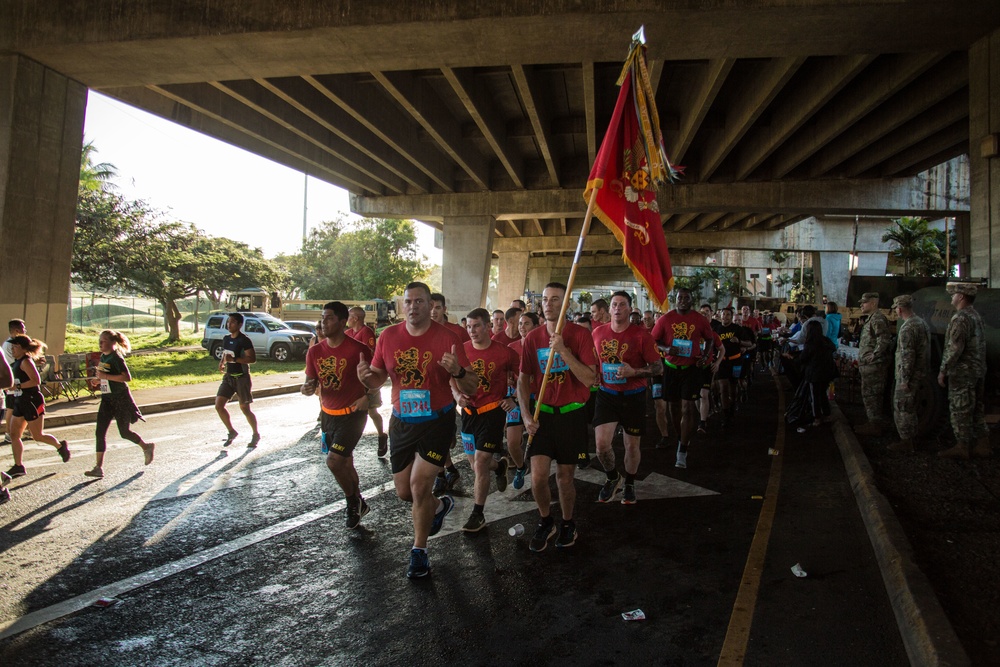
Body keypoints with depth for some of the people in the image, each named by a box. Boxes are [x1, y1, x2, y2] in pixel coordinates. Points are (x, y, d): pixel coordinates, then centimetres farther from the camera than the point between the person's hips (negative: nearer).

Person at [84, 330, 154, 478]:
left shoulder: (116, 358, -16)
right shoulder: (103, 357, 9)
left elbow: (127, 377, -26)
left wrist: (106, 376, -26)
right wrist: (99, 378, 7)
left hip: (121, 399, -8)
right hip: (107, 399, 8)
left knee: (125, 432, 4)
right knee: (100, 432, -1)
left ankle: (147, 447, 30)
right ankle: (98, 467, 1)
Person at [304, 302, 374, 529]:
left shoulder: (358, 349, -17)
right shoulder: (315, 351, 0)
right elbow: (311, 382, 5)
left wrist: (367, 396, -19)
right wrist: (307, 388, -18)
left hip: (352, 414, -6)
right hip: (328, 414, 6)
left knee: (334, 461, -13)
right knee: (344, 462, 17)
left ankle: (354, 502, 12)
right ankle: (357, 504, 36)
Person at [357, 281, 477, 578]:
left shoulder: (448, 338, -11)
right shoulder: (388, 337, -2)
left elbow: (471, 388, -11)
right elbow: (378, 378, 8)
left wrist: (458, 372, -33)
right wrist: (365, 376, -15)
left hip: (437, 422, -4)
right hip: (401, 422, 4)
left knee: (419, 485, -9)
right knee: (404, 491, 12)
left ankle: (419, 552, 16)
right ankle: (440, 505, 46)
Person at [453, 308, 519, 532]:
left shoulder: (504, 352, -10)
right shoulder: (462, 350, -2)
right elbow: (453, 378, 10)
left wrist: (513, 398, -6)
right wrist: (457, 394, -9)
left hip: (493, 411, -4)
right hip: (469, 411, 5)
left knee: (480, 465, -8)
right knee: (475, 464, 15)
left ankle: (477, 515, 7)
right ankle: (499, 466, 49)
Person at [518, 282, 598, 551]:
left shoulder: (580, 335, -7)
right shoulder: (532, 338, 1)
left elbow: (590, 379, -15)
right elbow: (523, 379, 8)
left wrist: (563, 350, -24)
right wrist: (525, 413, -4)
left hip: (571, 413, -2)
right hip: (542, 413, 2)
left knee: (565, 476, 8)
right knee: (538, 476, -5)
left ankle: (567, 523, 34)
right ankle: (545, 521, 23)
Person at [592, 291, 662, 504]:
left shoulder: (641, 334, -11)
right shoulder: (598, 333, -1)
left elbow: (658, 368, -9)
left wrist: (633, 372, -24)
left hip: (633, 396, -1)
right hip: (606, 394, 2)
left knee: (632, 445, 11)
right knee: (602, 444, -8)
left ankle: (630, 484, 38)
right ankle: (613, 478, 23)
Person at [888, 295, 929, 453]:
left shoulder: (908, 328, -22)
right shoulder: (922, 322, 11)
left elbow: (907, 356, -25)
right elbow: (924, 350, 19)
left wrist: (905, 379, -20)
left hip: (909, 375, -10)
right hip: (921, 373, 10)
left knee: (902, 408, -1)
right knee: (911, 407, 20)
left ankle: (906, 442, 6)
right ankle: (912, 433, 31)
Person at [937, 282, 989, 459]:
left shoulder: (960, 319, -18)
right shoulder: (977, 317, 14)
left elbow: (954, 349, -22)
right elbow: (979, 347, 19)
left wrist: (943, 371, -15)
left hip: (962, 373, -10)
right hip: (978, 371, 10)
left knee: (960, 411, -2)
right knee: (976, 410, 15)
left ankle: (962, 447, 4)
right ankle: (982, 445, 20)